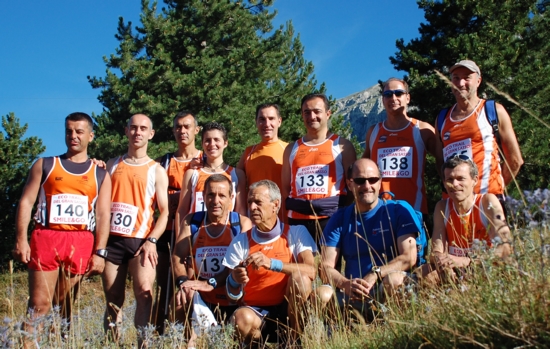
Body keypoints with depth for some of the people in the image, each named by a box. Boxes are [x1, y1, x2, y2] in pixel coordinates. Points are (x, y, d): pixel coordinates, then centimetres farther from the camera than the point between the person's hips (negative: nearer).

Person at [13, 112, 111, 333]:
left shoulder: (100, 175, 12)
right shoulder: (45, 165, 11)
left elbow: (103, 215, 6)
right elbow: (26, 202, 5)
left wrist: (99, 252, -4)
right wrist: (21, 240, -6)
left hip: (81, 243, 1)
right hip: (46, 238, -1)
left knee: (65, 306, 6)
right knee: (40, 305, -6)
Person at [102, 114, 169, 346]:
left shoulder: (156, 171, 8)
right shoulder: (112, 165, 16)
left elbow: (164, 211, 3)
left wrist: (152, 240, -10)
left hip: (139, 240, -2)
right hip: (111, 239, 3)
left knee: (145, 293, -21)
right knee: (113, 300, 5)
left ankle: (144, 343, -18)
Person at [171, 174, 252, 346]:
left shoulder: (242, 223, 0)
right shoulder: (192, 221, 9)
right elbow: (178, 256, 0)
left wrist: (211, 283, -25)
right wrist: (183, 281, -21)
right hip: (203, 300, 1)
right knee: (182, 295, -26)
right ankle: (191, 340, -12)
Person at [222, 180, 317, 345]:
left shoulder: (296, 233, 0)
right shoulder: (241, 242, 3)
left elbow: (311, 272, -17)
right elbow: (233, 295, 2)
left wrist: (271, 264, -29)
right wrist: (234, 280, -23)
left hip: (288, 310, 1)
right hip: (255, 311, 0)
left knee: (300, 278, -28)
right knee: (242, 319, -34)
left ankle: (295, 337, -12)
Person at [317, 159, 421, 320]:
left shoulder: (399, 210, 3)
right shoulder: (340, 218, 10)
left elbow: (409, 258, -7)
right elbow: (326, 266, 1)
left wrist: (374, 275, -23)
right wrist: (345, 284, -22)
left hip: (387, 293, -1)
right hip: (352, 295, 1)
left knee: (393, 279, -35)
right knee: (322, 294, -29)